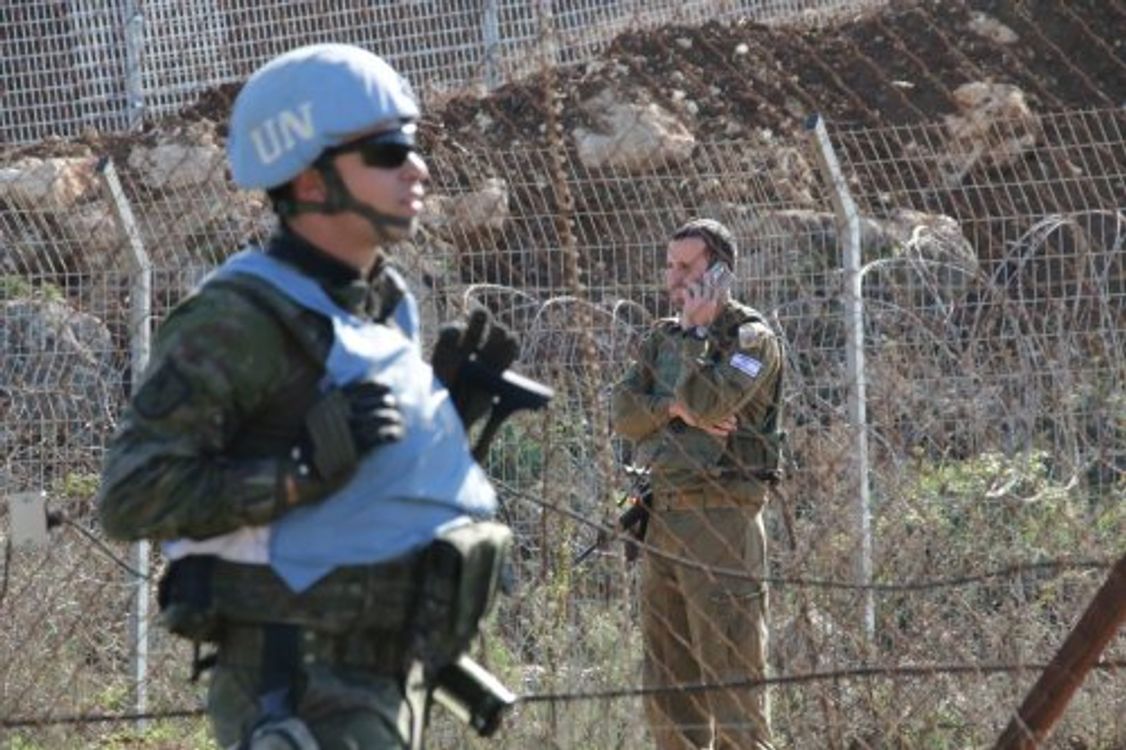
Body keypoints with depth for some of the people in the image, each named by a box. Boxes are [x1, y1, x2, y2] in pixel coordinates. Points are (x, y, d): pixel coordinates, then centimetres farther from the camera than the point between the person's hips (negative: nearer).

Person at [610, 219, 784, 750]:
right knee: (667, 680, 10)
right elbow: (623, 413, 6)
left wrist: (694, 333, -8)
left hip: (720, 519, -7)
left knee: (731, 673, -9)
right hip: (661, 518, 8)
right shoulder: (662, 338, 17)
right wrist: (674, 409, -11)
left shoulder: (752, 339, -4)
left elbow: (708, 402, -19)